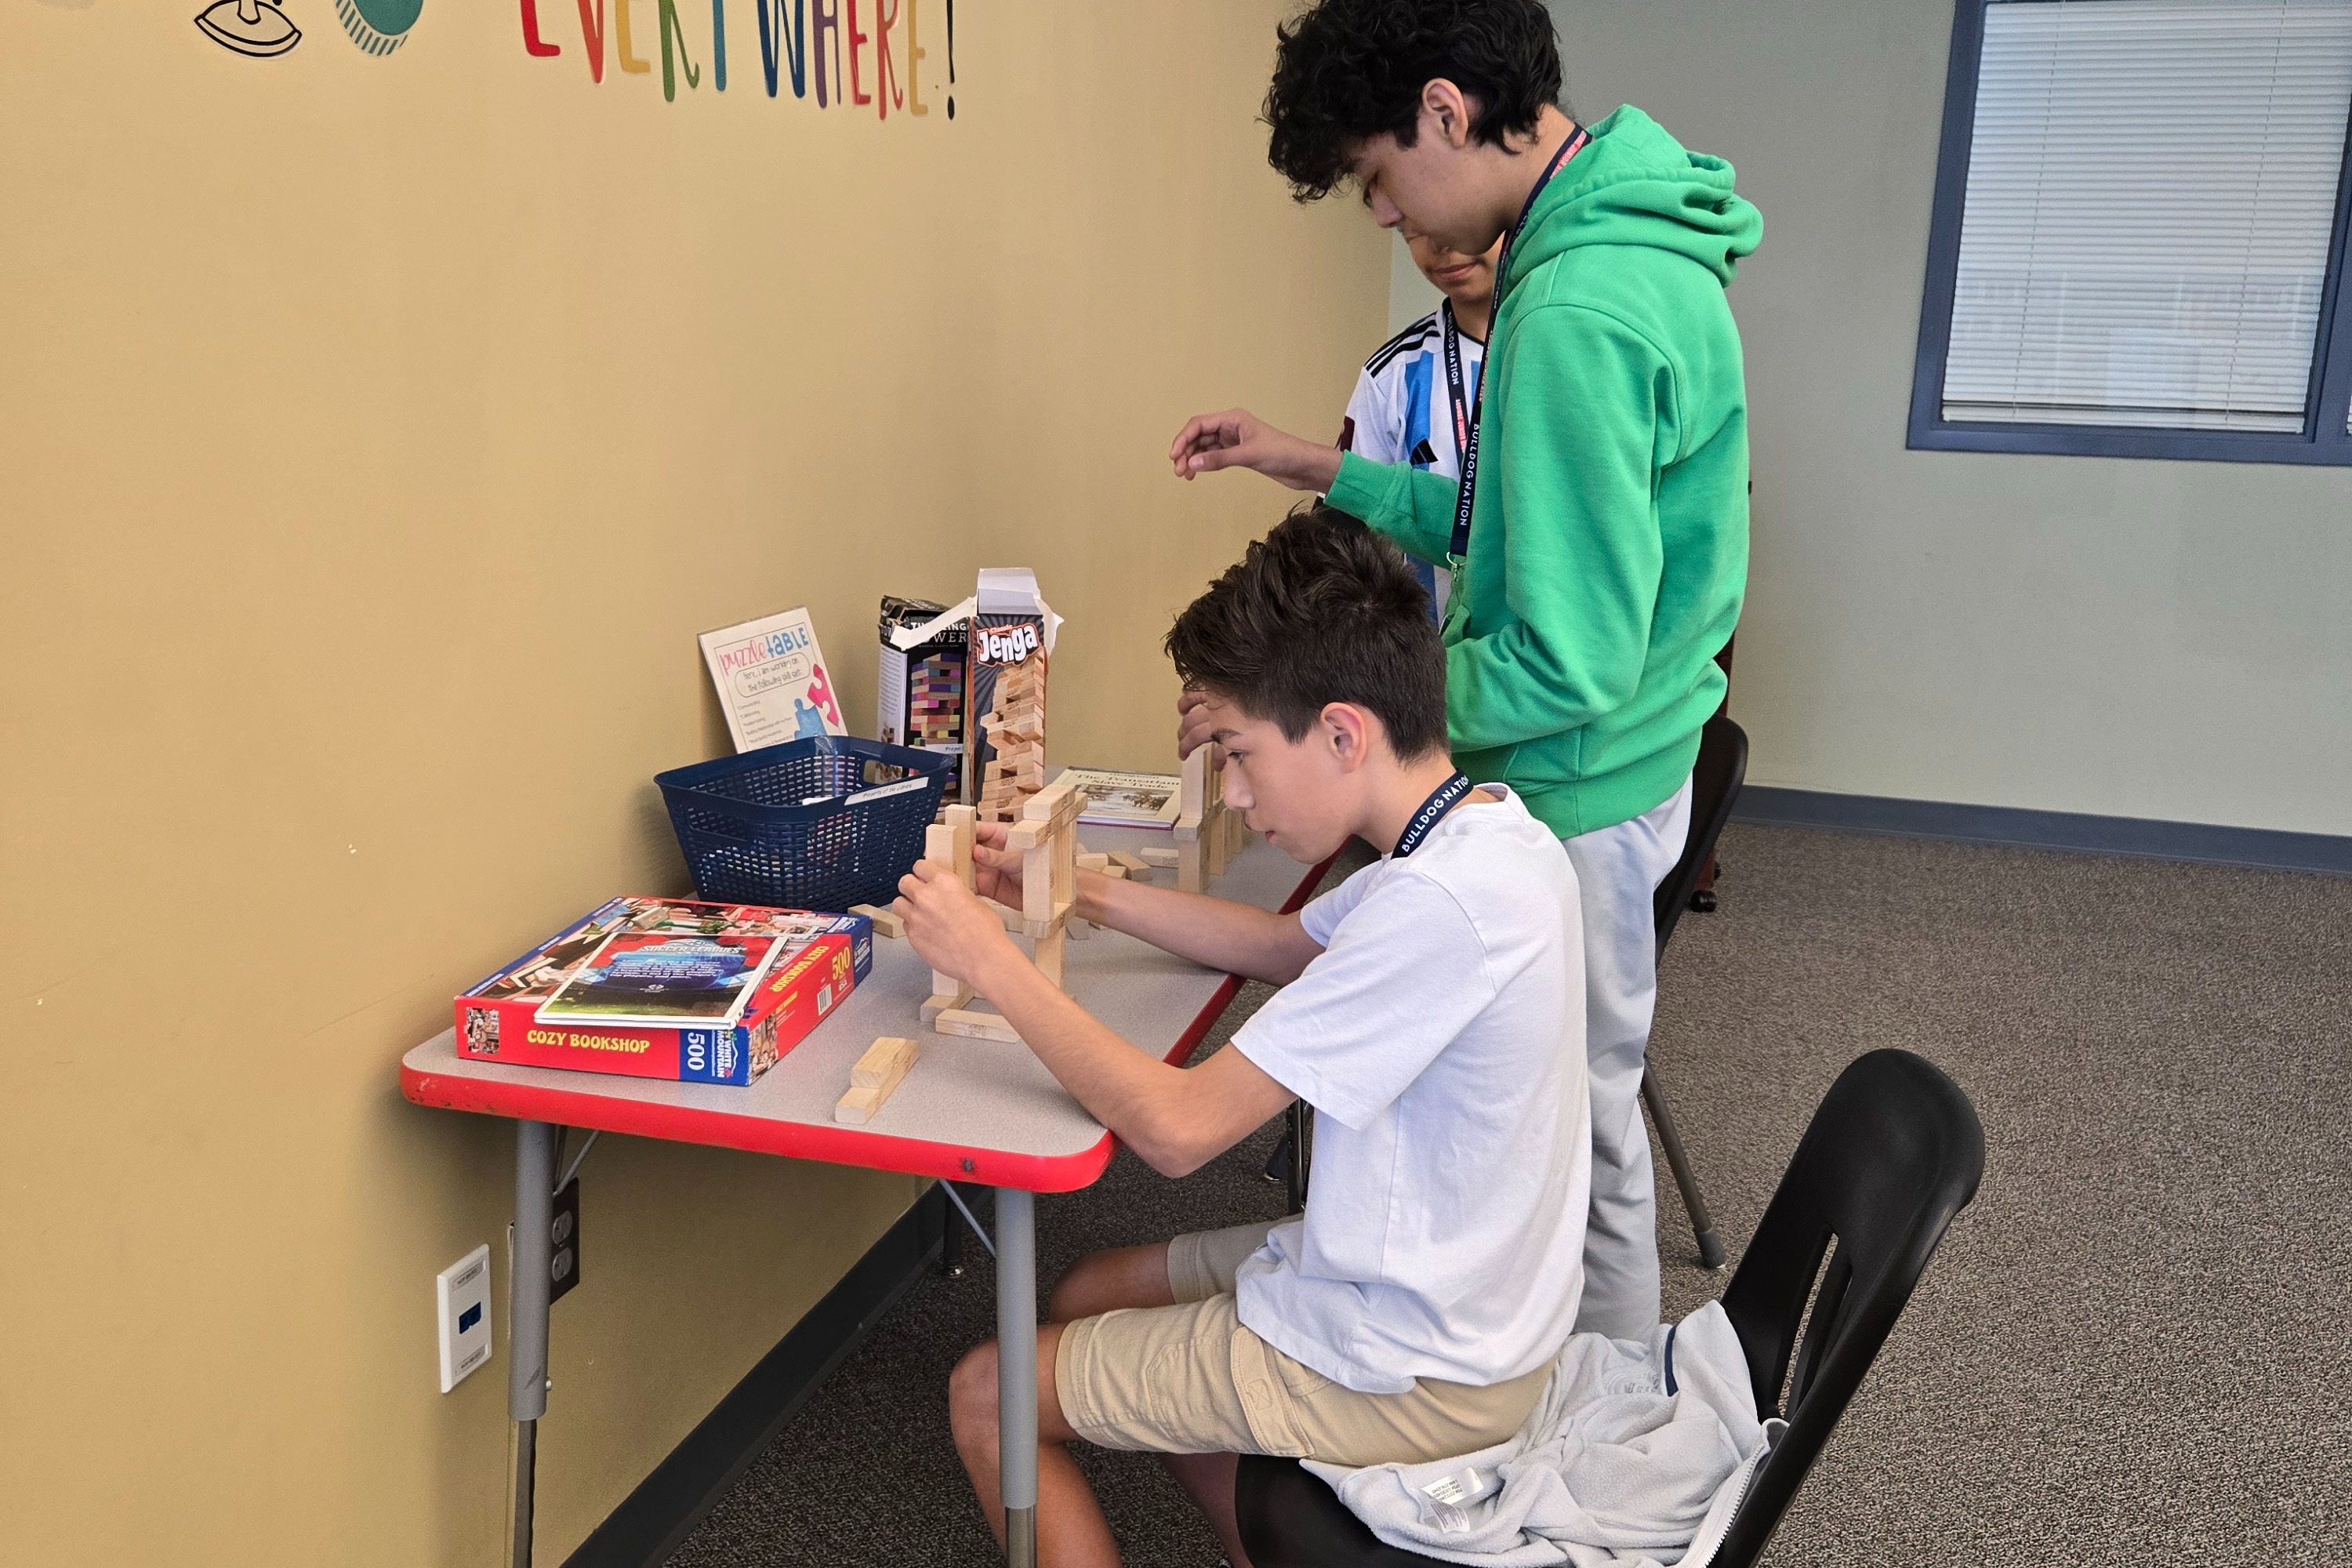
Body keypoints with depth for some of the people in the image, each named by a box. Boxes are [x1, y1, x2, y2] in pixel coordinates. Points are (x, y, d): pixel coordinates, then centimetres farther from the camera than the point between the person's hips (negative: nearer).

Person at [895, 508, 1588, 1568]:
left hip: (1411, 1375, -9)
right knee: (1086, 1301, 23)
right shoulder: (1485, 834, -2)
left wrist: (988, 959, -19)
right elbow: (1287, 947, 14)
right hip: (1458, 1295, 9)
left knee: (986, 1397, 3)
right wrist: (1082, 892, 5)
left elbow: (1178, 1128, -28)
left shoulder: (1439, 905, -32)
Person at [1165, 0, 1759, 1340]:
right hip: (1607, 770, 10)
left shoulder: (1578, 314, -27)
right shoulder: (1626, 248, 6)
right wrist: (1322, 471, 11)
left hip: (1577, 797, -10)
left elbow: (1568, 666, -28)